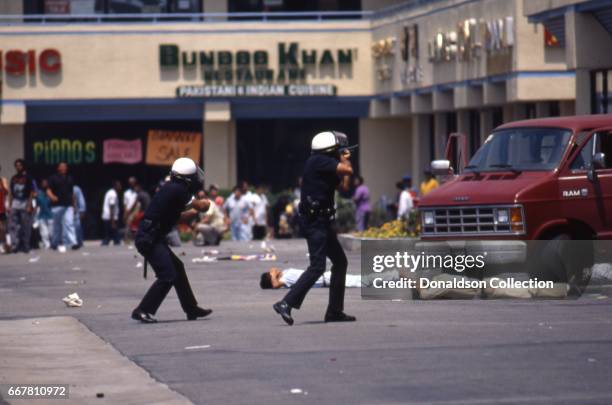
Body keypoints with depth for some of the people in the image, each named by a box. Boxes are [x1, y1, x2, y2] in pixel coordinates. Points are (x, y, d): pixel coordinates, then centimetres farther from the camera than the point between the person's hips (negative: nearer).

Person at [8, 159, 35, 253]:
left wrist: (29, 205, -12)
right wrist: (10, 205, 9)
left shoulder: (27, 178, -1)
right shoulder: (14, 178, 13)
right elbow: (11, 193, 16)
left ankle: (25, 246, 3)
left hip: (25, 204, -4)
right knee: (13, 226, -6)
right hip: (15, 204, 4)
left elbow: (32, 193, -4)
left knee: (26, 227, -3)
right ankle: (15, 245, -7)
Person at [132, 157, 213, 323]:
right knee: (167, 275, -12)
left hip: (153, 237, 10)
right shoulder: (178, 190, -15)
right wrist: (206, 203, 17)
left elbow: (176, 216, 24)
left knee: (177, 268, 17)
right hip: (149, 238, -10)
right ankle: (142, 311, -11)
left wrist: (195, 211, 21)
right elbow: (200, 206, -4)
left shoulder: (171, 188, 15)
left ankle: (191, 309, 25)